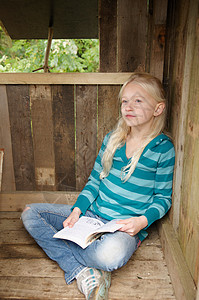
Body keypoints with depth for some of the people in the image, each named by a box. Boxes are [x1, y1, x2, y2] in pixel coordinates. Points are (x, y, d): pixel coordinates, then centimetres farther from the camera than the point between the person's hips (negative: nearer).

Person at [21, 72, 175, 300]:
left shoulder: (163, 150, -9)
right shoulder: (112, 139, 4)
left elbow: (163, 198, -1)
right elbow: (94, 181, 9)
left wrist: (142, 221, -19)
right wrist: (77, 210, -5)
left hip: (127, 226, -5)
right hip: (92, 215, 5)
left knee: (111, 254, -40)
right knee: (30, 213, -4)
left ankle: (60, 247, -6)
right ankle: (83, 272, -15)